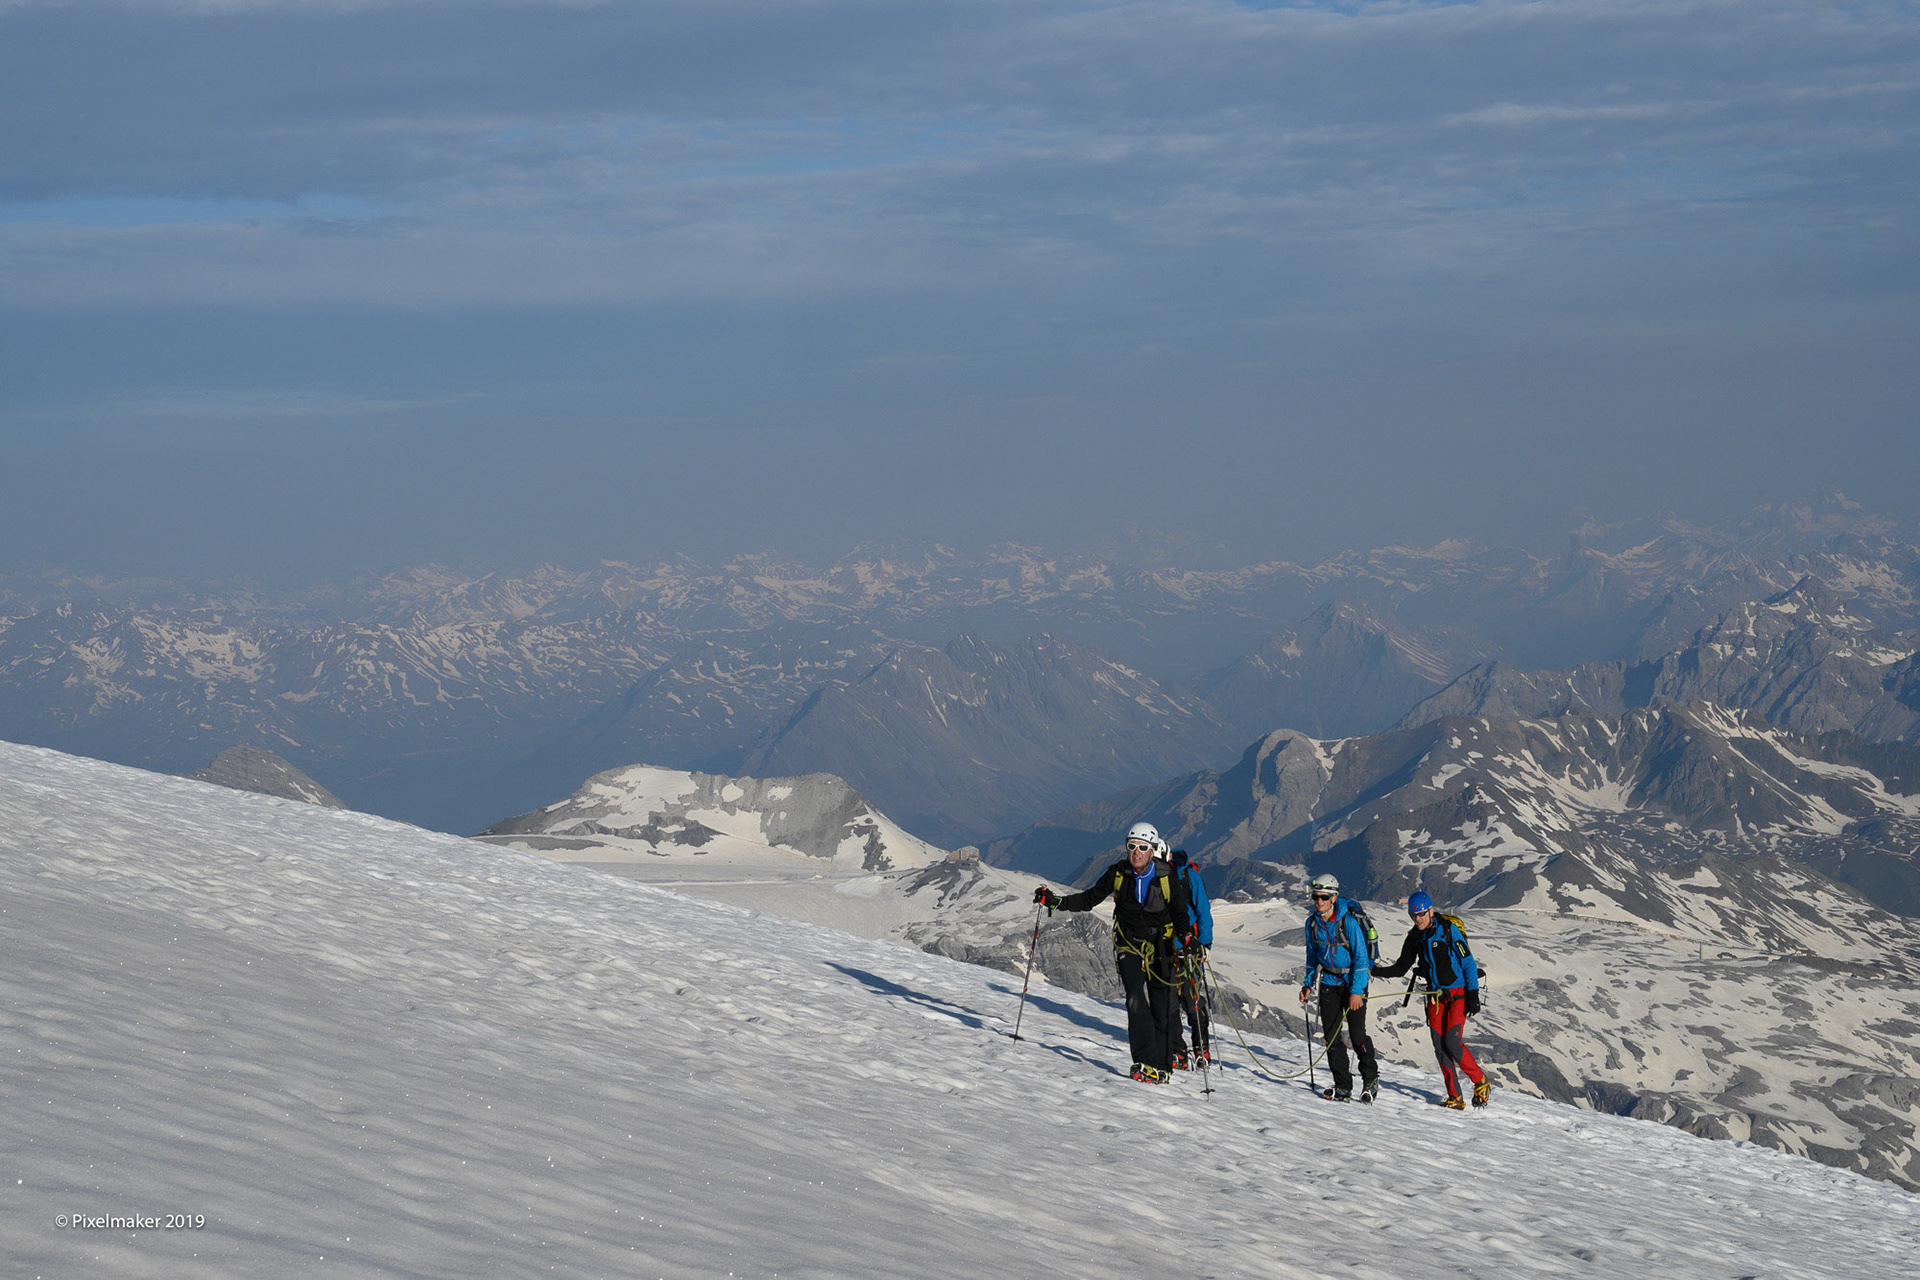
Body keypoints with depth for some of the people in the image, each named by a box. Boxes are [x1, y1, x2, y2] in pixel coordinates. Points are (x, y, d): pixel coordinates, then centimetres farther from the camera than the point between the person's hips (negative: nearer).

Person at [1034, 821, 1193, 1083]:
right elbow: (1089, 898, 4)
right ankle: (1144, 1063, -17)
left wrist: (1185, 938, -22)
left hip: (1160, 949, -1)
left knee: (1163, 1008, -2)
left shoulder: (1166, 878, -9)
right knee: (1137, 1002, -16)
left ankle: (1161, 1066, 8)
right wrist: (1056, 901, -8)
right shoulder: (1118, 873, -4)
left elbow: (1181, 914, -3)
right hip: (1129, 947, 1)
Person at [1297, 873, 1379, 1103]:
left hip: (1353, 982, -5)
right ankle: (1342, 1087, 3)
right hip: (1329, 982, 5)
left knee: (1357, 1034, -7)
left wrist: (1356, 991, -20)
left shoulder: (1348, 922, -19)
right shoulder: (1313, 922, -1)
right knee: (1332, 1035, -2)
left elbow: (1361, 957, -17)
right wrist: (1308, 984, 11)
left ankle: (1371, 1079, 13)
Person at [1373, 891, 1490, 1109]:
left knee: (1453, 1043, -15)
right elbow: (1401, 967, 11)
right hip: (1435, 995, 6)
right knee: (1439, 1046, -3)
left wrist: (1473, 994, -15)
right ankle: (1455, 1097, 2)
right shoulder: (1415, 937, 4)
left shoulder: (1448, 929, -14)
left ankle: (1481, 1083, 5)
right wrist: (1376, 971, -5)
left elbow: (1469, 962, -12)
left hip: (1458, 993, -6)